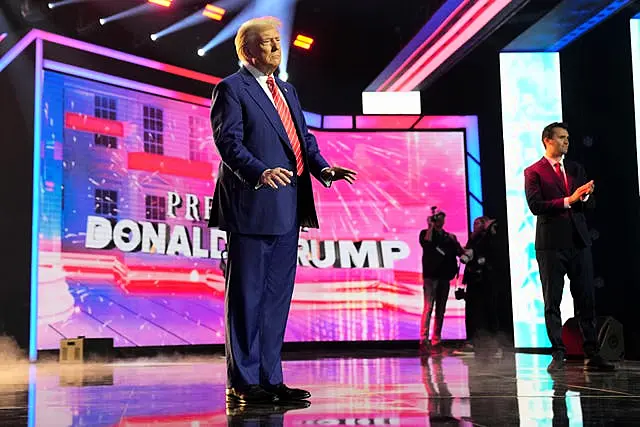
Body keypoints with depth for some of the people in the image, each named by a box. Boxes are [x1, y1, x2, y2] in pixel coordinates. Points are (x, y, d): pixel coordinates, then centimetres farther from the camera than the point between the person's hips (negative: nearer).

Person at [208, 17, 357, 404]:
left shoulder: (287, 91, 23)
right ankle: (242, 383, 7)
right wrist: (260, 173, -29)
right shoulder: (231, 89, -2)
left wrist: (323, 169, -1)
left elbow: (304, 138, 18)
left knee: (277, 297, 10)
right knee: (246, 297, -1)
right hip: (252, 206, -8)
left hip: (287, 208, 8)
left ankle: (270, 379, 19)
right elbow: (228, 141, -13)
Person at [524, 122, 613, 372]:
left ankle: (591, 355, 7)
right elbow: (535, 206, -11)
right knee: (552, 302, 1)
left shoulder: (576, 169, 16)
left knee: (586, 300, 3)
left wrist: (586, 195, -10)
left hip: (579, 241, 4)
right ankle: (558, 355, 6)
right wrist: (568, 200, -18)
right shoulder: (533, 172, 1)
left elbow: (588, 203, 13)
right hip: (551, 243, -4)